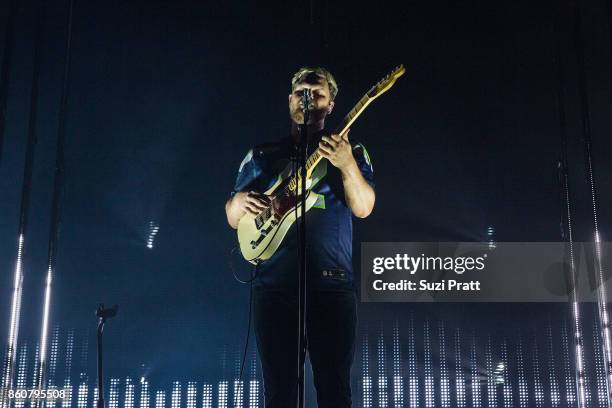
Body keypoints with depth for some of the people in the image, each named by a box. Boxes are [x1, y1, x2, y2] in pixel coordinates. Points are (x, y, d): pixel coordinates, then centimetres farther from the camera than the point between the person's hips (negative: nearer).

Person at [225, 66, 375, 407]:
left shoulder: (350, 152, 10)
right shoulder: (263, 155, 15)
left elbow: (363, 208, -6)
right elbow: (232, 219, 16)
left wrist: (347, 165, -23)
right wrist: (239, 202, -7)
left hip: (333, 284, -1)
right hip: (274, 285, 2)